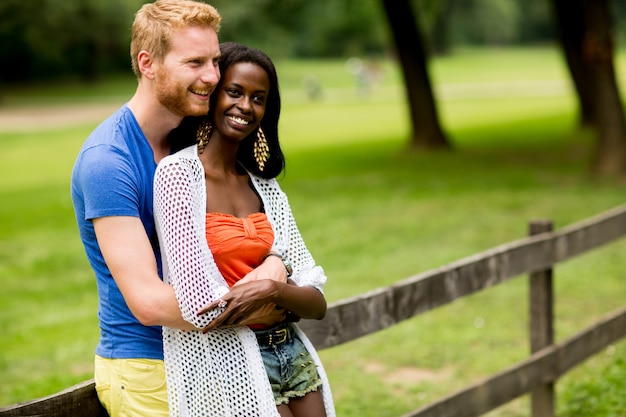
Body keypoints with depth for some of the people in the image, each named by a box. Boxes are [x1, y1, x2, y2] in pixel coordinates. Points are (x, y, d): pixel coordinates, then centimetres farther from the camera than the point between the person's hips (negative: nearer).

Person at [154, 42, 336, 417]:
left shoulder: (266, 186, 8)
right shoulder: (178, 172, -10)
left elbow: (317, 304, 2)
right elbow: (201, 306, -18)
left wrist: (272, 289, -19)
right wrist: (289, 301, -6)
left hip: (293, 356, 6)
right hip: (228, 362, -5)